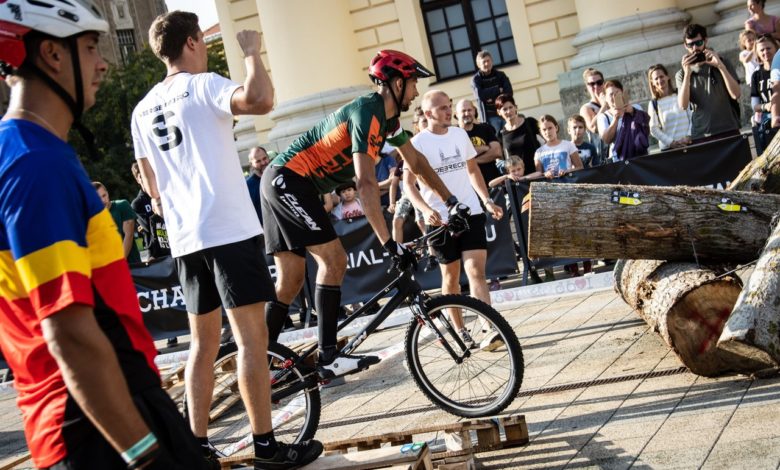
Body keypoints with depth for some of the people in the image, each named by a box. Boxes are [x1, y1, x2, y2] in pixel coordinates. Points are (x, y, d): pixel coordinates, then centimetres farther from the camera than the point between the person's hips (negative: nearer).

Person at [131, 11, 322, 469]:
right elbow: (261, 100, -27)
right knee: (251, 338, -4)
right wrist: (252, 51, -11)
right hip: (229, 230, -7)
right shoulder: (203, 85, -6)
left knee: (204, 343, 14)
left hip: (186, 239, 7)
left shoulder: (143, 110, 16)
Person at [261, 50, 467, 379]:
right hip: (288, 180, -10)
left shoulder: (387, 118, 11)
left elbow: (417, 163, 22)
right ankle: (329, 357, -14)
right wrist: (388, 244, -30)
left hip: (283, 185, 10)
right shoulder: (366, 113, -20)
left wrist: (452, 202, 23)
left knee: (290, 280, 8)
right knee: (334, 260, -15)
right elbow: (366, 183, -28)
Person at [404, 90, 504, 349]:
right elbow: (408, 184, -10)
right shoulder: (418, 143, -7)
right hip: (441, 219, -3)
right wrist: (427, 210, -25)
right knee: (451, 277, 10)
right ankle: (459, 330, 23)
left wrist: (487, 201, 9)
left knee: (477, 273, -9)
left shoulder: (460, 134, 7)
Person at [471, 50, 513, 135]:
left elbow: (508, 91, -3)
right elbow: (480, 95, -14)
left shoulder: (500, 75, 10)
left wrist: (493, 98, -15)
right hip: (490, 116, -2)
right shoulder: (476, 79, 2)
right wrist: (498, 90, -8)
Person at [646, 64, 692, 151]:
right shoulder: (653, 104, 4)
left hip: (689, 143, 1)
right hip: (668, 148, -1)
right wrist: (670, 142, -10)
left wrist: (688, 136, -8)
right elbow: (653, 129, -1)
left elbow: (692, 117, 5)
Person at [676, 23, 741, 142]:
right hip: (700, 136, 0)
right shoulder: (682, 74, 9)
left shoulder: (721, 63, 10)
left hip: (728, 131, 0)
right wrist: (687, 74, -15)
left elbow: (736, 94, -4)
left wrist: (721, 66, -13)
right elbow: (683, 105, -6)